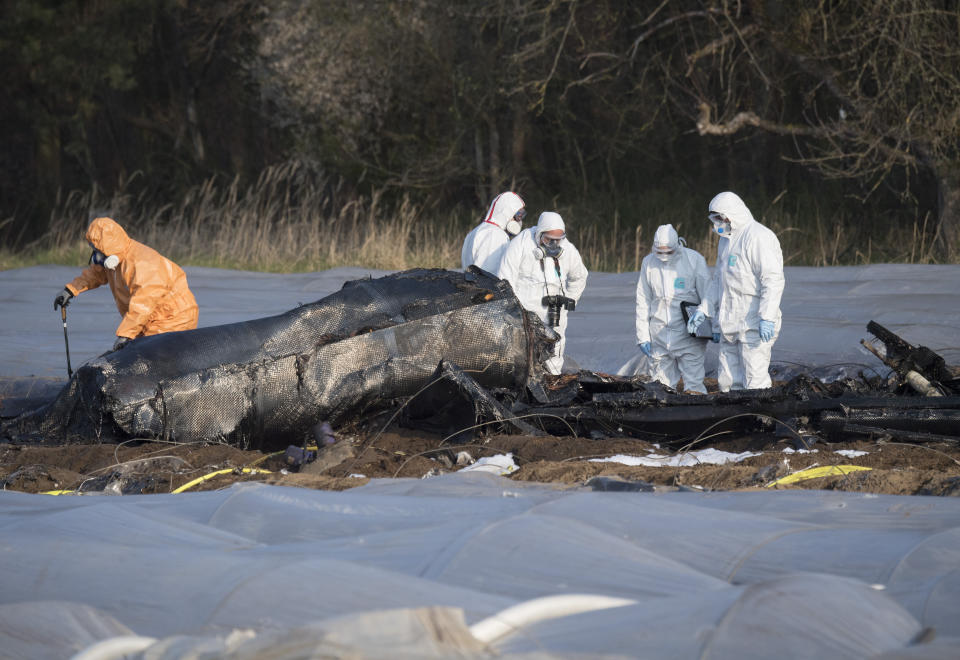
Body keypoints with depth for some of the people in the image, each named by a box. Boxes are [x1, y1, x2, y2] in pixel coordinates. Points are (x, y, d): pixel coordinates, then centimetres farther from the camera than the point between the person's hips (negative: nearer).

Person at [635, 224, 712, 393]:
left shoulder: (694, 259, -5)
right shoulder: (648, 263, 6)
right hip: (659, 334, 3)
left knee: (693, 384, -7)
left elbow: (707, 295, -2)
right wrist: (643, 336, 7)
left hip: (688, 334, -3)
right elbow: (643, 302, 11)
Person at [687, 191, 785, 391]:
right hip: (730, 325, 10)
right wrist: (704, 309, 17)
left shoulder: (758, 237, -12)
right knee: (728, 381, 8)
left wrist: (767, 318, -27)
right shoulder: (726, 240, 20)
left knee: (755, 382, -11)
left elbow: (773, 279, -20)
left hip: (754, 324, -10)